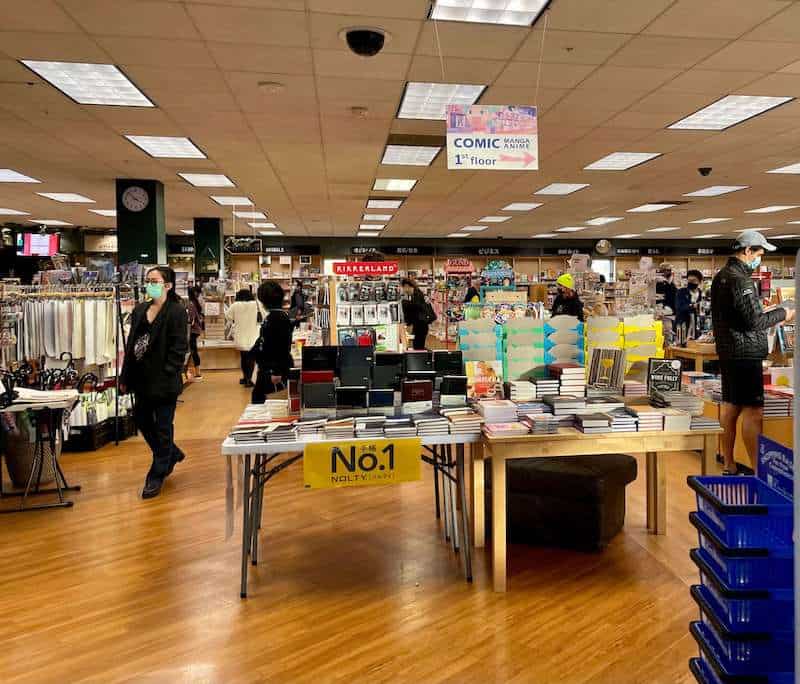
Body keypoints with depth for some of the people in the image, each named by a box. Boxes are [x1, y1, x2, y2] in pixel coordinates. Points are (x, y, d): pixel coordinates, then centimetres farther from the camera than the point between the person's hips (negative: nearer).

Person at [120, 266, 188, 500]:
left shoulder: (177, 311, -10)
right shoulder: (140, 310, 10)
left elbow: (178, 349, -14)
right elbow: (131, 344, 12)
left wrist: (166, 376, -19)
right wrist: (125, 377, 9)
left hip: (164, 381, -7)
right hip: (141, 379, 7)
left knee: (162, 427, 4)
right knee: (142, 421, 16)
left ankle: (157, 475, 18)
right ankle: (172, 454, 39)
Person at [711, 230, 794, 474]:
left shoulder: (721, 276, 14)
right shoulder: (741, 279, -16)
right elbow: (754, 321, -19)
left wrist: (768, 314, 15)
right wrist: (781, 314, -4)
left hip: (727, 351, 10)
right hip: (746, 353, -10)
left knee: (730, 406, 12)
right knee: (753, 411, -7)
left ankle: (729, 465, 18)